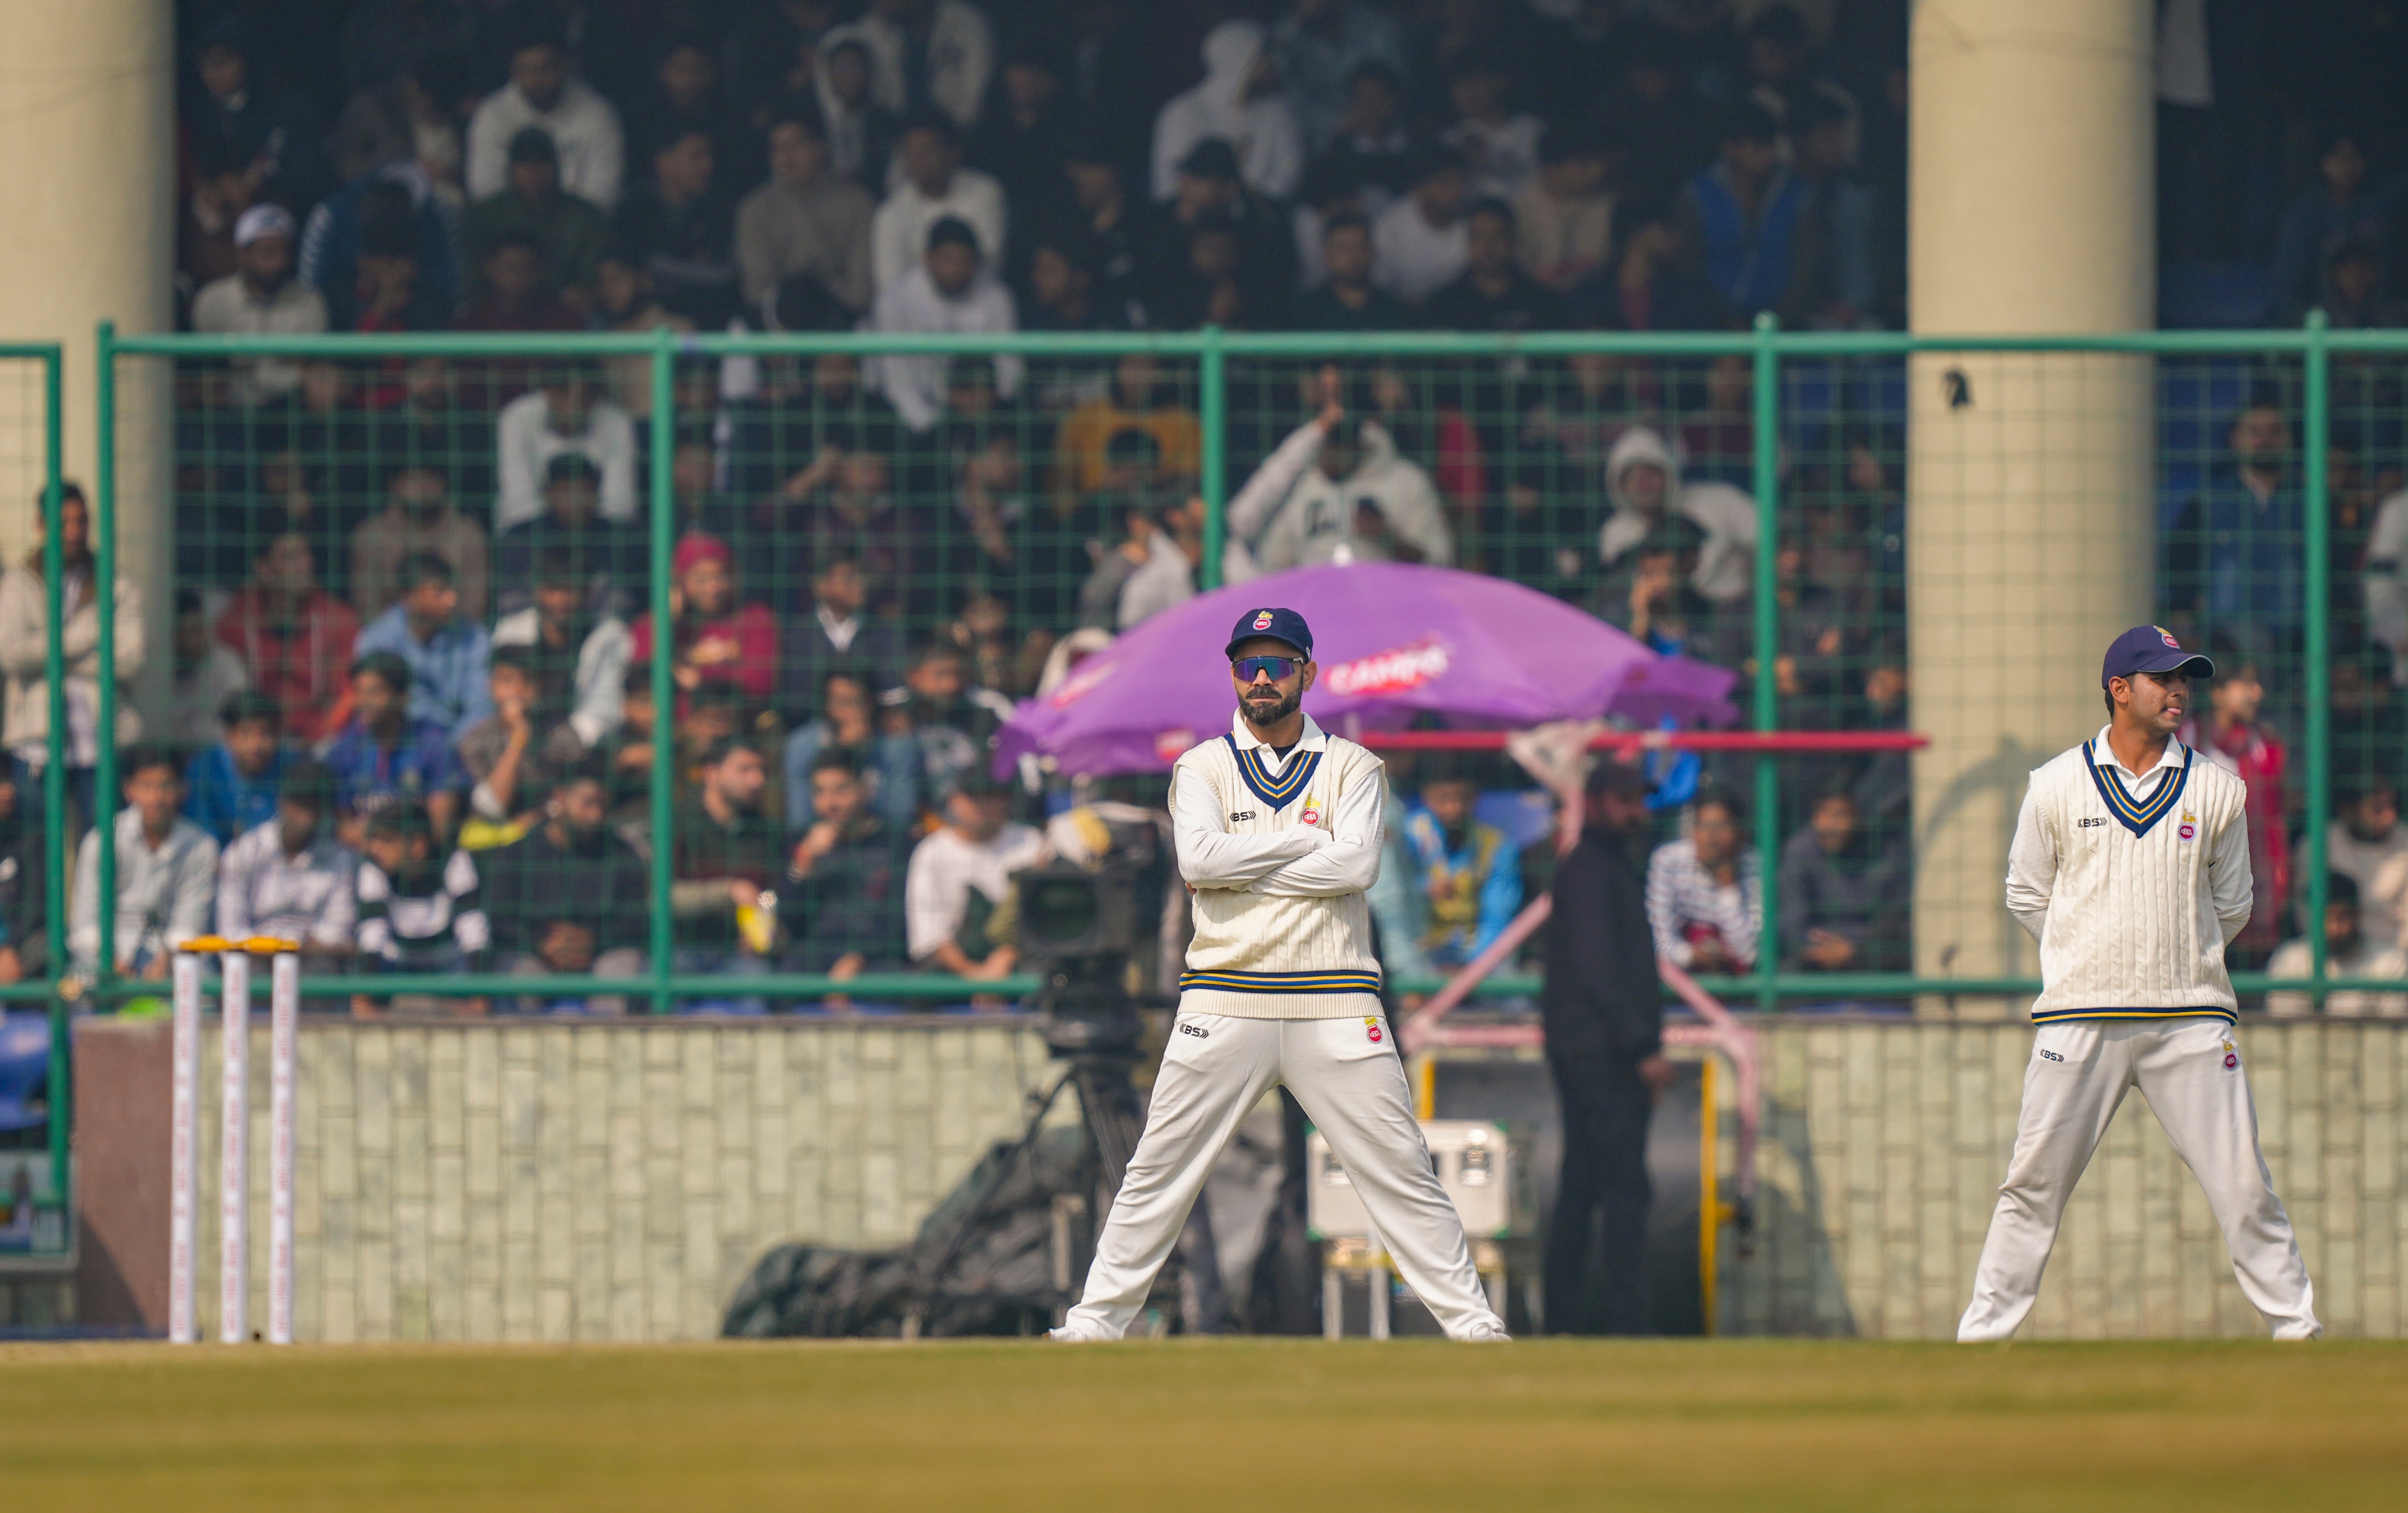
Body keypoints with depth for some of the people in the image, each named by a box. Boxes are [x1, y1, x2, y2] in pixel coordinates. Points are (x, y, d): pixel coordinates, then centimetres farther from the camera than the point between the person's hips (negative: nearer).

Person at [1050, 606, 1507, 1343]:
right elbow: (1200, 859, -9)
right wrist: (1306, 840, -7)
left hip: (1334, 1005, 0)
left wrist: (1241, 865, -9)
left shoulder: (1351, 767, 8)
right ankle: (1094, 1323, 8)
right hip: (1224, 1000, 0)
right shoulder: (1204, 767, 10)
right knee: (1157, 1172, 0)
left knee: (1402, 1172, -2)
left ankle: (1472, 1324, 3)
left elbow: (1356, 865, -9)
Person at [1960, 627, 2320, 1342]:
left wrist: (2176, 962, 11)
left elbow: (2230, 907, 15)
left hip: (2190, 1018, 1)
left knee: (2244, 1185, -2)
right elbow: (2027, 896, 11)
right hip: (2080, 1016, -1)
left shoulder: (2217, 790, 6)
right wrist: (2092, 961, 9)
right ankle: (1982, 1333, 7)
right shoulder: (2056, 786, 3)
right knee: (2034, 1183, 0)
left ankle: (2298, 1328, 5)